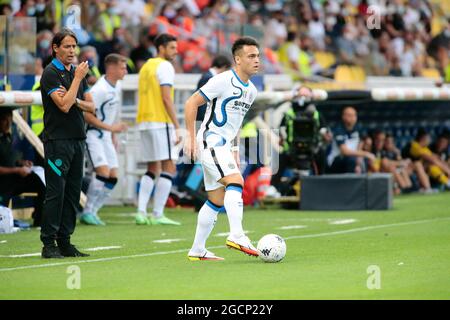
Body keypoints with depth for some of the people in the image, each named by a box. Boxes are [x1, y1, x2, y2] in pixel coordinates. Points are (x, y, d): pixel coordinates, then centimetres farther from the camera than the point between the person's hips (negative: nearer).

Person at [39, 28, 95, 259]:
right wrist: (78, 78, -14)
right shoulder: (51, 73, -8)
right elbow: (64, 105, -19)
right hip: (57, 141, -7)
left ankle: (64, 242, 11)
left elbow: (90, 106, 14)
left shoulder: (77, 72, 15)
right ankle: (48, 244, -7)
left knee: (73, 193, 7)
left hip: (77, 140, 7)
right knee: (55, 192, -9)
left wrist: (76, 101, -6)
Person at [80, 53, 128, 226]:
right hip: (93, 134, -9)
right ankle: (88, 212, -9)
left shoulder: (117, 87, 9)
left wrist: (113, 136, 20)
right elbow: (86, 115, -21)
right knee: (103, 172, -20)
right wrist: (110, 127, -22)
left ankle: (91, 212, 10)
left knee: (113, 177, 3)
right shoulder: (99, 89, -19)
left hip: (106, 136, 9)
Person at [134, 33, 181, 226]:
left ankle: (141, 212, 3)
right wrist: (177, 127, -16)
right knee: (169, 167, -6)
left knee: (152, 169, 13)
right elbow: (166, 98, -16)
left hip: (144, 122, 9)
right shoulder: (165, 66, -8)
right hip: (161, 122, -9)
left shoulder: (146, 66, 19)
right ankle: (157, 214, -11)